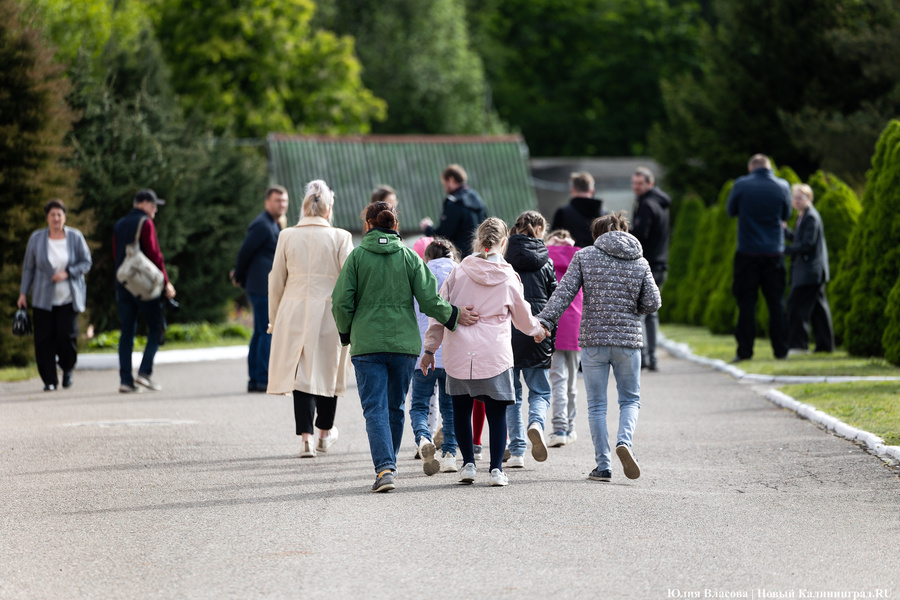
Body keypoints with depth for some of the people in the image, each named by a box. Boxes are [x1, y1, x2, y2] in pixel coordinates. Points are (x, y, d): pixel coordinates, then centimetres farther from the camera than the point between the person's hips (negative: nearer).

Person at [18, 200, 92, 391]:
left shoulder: (75, 237, -1)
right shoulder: (36, 239, 1)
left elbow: (86, 262, 2)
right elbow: (28, 267, 8)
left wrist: (67, 273, -14)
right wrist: (23, 293, 5)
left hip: (69, 298, -1)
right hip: (43, 298, 1)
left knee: (67, 336, -10)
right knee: (44, 339, -5)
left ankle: (67, 369, 19)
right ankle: (50, 380, 5)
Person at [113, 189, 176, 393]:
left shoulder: (119, 225, 14)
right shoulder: (145, 223, -7)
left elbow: (116, 254, 17)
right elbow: (154, 254, -12)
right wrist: (166, 282, -8)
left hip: (122, 284, 6)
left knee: (127, 332, 6)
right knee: (156, 327, 2)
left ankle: (125, 379, 0)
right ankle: (145, 371, -10)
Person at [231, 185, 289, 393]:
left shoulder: (273, 225, 19)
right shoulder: (262, 225, -14)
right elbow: (245, 251, -11)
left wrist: (239, 276, 20)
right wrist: (239, 276, 2)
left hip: (268, 288, 10)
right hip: (263, 288, -10)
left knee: (260, 334, 11)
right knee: (268, 333, -11)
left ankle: (255, 380, 14)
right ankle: (263, 380, -11)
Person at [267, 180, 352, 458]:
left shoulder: (287, 236, 1)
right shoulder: (340, 237, -4)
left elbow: (276, 281, 6)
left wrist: (274, 318, 14)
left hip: (294, 311, 1)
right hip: (329, 311, -1)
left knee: (301, 371, 3)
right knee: (327, 369, 15)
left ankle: (306, 438, -7)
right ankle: (325, 432, 28)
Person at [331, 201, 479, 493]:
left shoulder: (357, 256, -2)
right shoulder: (409, 256, 2)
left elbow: (341, 302, -4)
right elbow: (429, 300, -4)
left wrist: (346, 333, 12)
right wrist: (454, 315, 12)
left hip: (367, 344, -2)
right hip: (404, 343, 2)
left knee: (375, 409, -5)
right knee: (395, 407, 17)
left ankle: (384, 467, -21)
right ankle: (389, 464, 26)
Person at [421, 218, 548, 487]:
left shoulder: (460, 271, 1)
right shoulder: (509, 278, -1)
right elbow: (523, 318, 13)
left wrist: (430, 348, 11)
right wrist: (537, 329, 35)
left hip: (458, 354, 1)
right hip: (494, 356, -1)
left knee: (461, 410, 15)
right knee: (496, 412, 7)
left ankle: (468, 463, 11)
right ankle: (496, 468, 3)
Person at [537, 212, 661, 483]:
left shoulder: (585, 256, 0)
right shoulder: (640, 262, 4)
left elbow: (564, 293, -7)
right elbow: (652, 303, 2)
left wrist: (545, 321, -7)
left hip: (593, 339, -1)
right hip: (628, 339, 1)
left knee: (596, 405, 7)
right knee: (630, 399, 14)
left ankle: (603, 466, 4)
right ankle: (624, 441, -15)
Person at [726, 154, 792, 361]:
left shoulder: (741, 185, -7)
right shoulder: (782, 186, -2)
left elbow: (731, 210, 8)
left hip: (748, 253, -2)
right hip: (774, 252, 2)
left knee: (746, 302, 3)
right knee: (776, 302, 8)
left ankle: (744, 350, -1)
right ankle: (781, 349, 7)